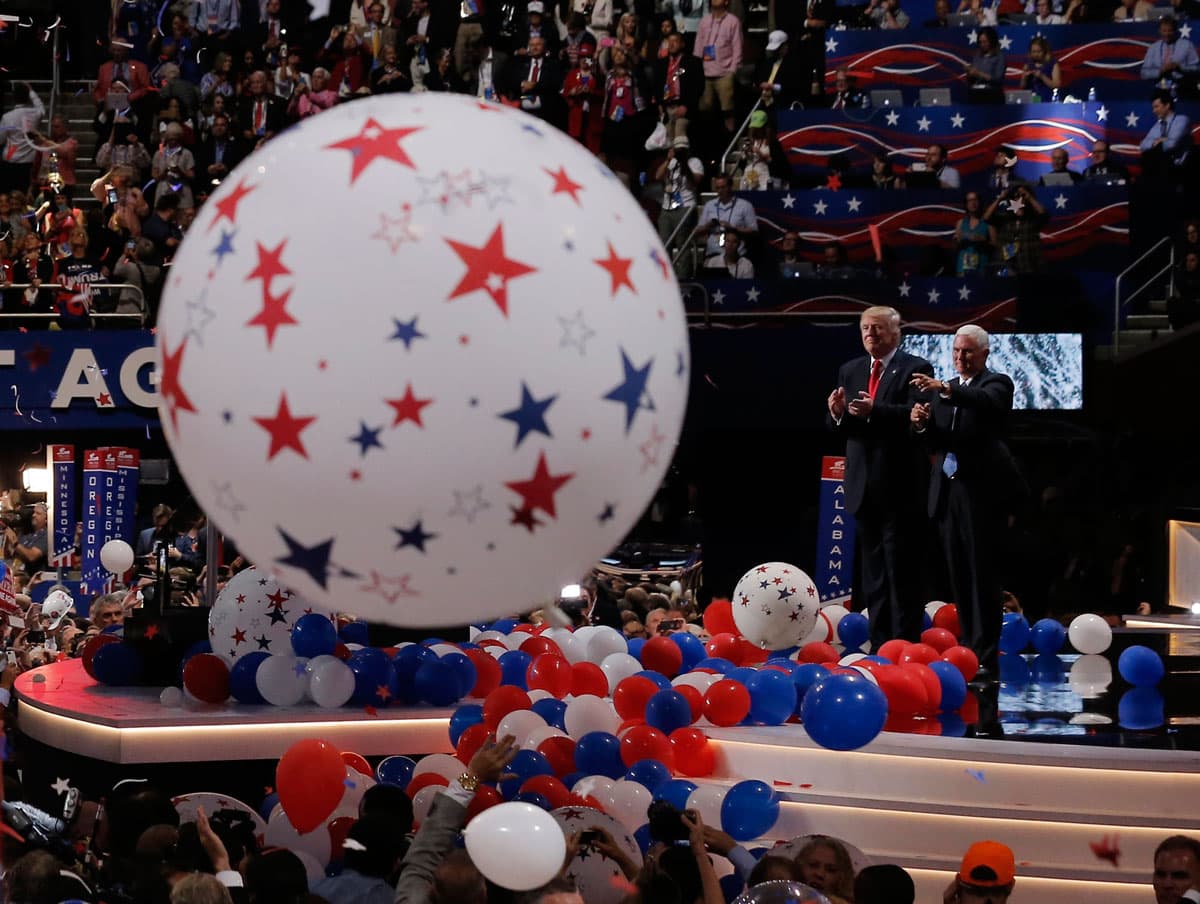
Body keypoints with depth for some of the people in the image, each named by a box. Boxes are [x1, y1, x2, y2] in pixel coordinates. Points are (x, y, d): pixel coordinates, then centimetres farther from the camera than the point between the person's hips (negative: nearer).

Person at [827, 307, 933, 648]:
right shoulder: (850, 371, 15)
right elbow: (839, 428, 11)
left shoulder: (915, 369, -3)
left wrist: (873, 410, -32)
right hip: (863, 485, 6)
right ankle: (879, 642, 13)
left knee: (901, 566, -4)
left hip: (900, 485, -6)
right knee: (872, 569, 9)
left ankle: (904, 642, -2)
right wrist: (837, 413, -13)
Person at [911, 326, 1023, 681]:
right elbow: (934, 443, 13)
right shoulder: (943, 390, 17)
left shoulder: (997, 384, -1)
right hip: (947, 490, 6)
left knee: (982, 574, -7)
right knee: (958, 575, 7)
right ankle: (969, 649, 12)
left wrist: (946, 389, -40)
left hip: (981, 491, -6)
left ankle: (986, 657, -7)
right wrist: (922, 424, -8)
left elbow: (987, 403, -26)